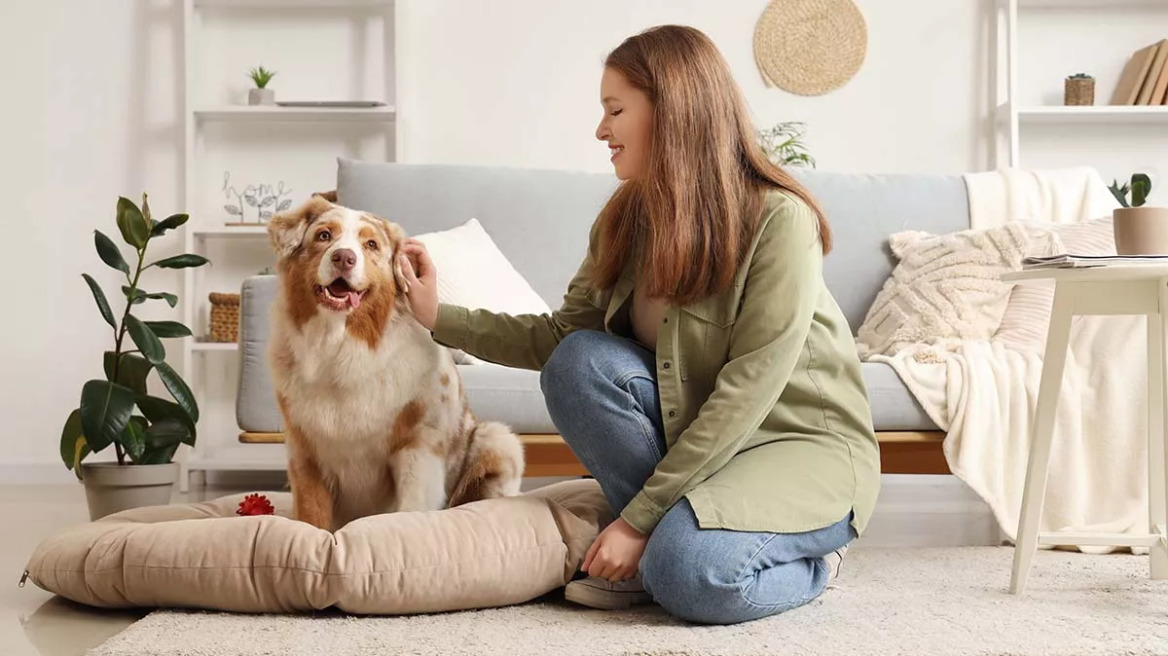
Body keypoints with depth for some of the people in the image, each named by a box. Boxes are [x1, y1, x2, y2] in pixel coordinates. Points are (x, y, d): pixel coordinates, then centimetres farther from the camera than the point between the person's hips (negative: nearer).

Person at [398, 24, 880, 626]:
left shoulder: (777, 220, -21)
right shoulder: (625, 220, -1)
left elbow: (745, 393, -25)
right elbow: (558, 335, 5)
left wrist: (638, 516, -24)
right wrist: (439, 316, -5)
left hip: (804, 442, -6)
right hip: (692, 435, 6)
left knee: (692, 576, -32)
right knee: (580, 361, -20)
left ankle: (808, 560, 0)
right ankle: (661, 542, -8)